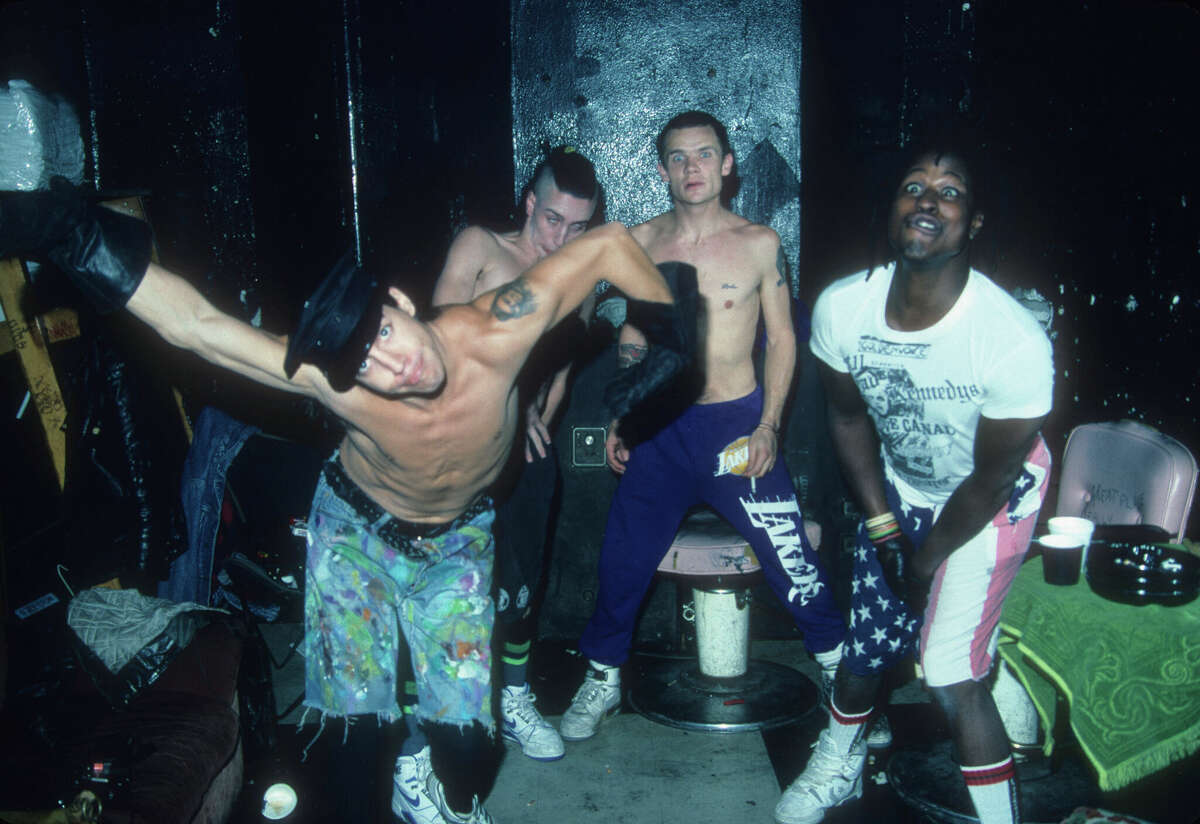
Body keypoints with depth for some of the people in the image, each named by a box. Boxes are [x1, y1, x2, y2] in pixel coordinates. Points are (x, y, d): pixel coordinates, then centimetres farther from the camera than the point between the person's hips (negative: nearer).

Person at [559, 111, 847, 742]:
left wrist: (769, 426, -8)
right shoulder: (641, 242, 4)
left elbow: (782, 337, 1)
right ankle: (603, 679, 28)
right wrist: (621, 418, 9)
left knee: (791, 557, -1)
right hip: (662, 427, 3)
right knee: (623, 556, 7)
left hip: (739, 423, -2)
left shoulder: (759, 244, -3)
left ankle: (841, 671, 23)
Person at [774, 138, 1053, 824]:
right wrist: (883, 525, -2)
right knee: (865, 648, 12)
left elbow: (992, 479, -19)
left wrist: (926, 565, -7)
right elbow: (849, 416, -2)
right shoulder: (842, 308, -22)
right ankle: (838, 767, 43)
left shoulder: (1016, 342, -34)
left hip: (990, 504, -3)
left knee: (952, 673, -12)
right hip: (898, 489, 4)